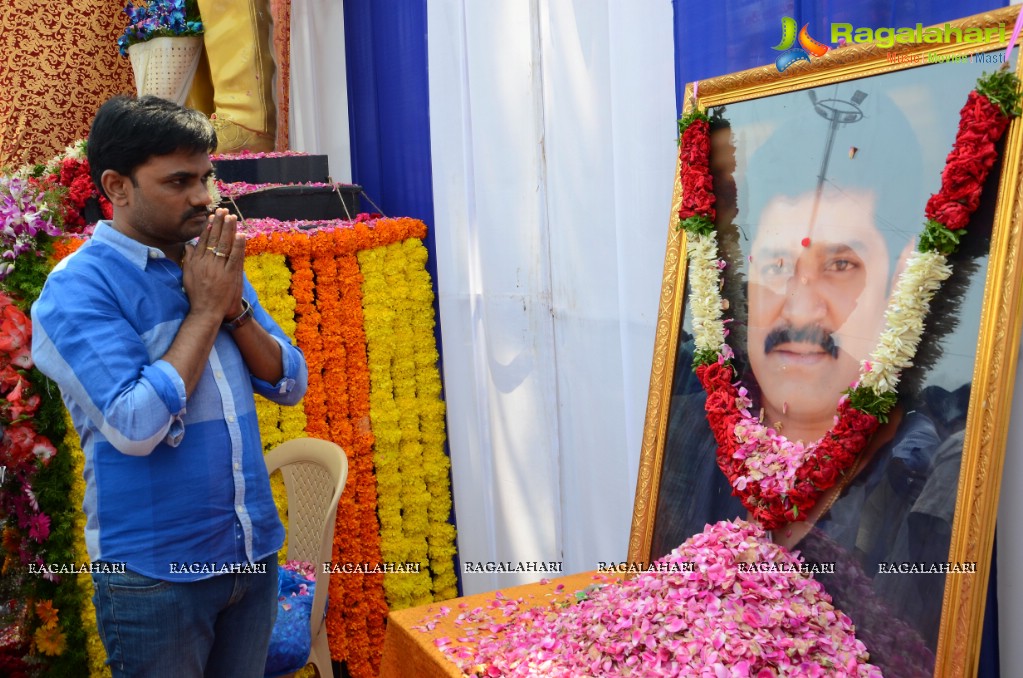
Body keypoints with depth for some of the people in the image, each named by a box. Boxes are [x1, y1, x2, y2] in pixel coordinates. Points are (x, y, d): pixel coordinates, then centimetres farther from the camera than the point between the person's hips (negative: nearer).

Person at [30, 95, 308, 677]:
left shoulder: (213, 263, 4)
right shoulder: (78, 288, -14)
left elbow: (290, 384, 3)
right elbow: (136, 428, -24)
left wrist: (235, 305, -12)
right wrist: (205, 310, -18)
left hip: (254, 551, 6)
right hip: (156, 574, -5)